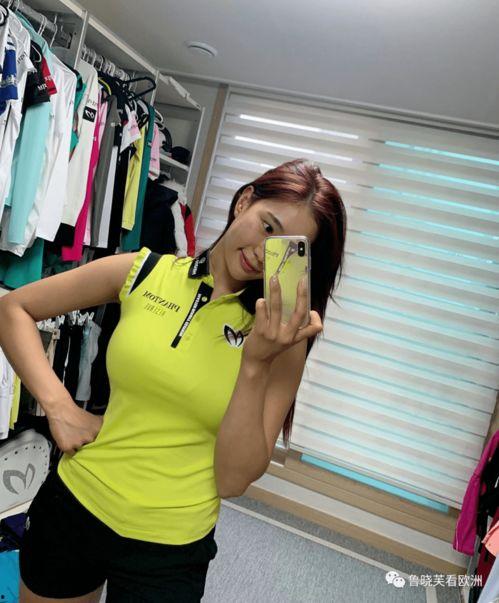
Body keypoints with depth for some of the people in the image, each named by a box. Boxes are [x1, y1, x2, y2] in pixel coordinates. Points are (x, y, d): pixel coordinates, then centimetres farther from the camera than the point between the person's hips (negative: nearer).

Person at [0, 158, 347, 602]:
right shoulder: (144, 271, -9)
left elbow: (233, 481, -15)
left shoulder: (284, 336, -12)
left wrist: (255, 365, -28)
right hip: (72, 504, 3)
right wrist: (58, 405, -10)